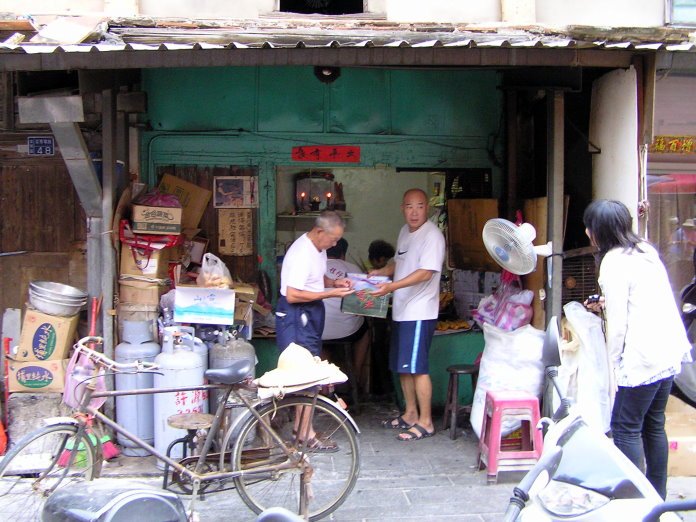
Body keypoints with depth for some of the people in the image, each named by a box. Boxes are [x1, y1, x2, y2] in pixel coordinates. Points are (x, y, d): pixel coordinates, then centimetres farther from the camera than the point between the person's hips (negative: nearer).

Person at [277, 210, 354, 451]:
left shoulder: (318, 248, 9)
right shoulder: (302, 254, -23)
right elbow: (292, 295, -26)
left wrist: (334, 282, 5)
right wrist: (330, 293, -23)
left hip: (310, 315, 10)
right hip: (296, 316, -10)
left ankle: (299, 425, 27)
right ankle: (306, 434, -2)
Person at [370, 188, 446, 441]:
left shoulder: (432, 235, -15)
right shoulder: (405, 231, 13)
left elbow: (426, 272, -26)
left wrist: (392, 286, -35)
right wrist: (380, 272, 8)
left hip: (419, 312, -9)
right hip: (401, 310, 9)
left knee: (416, 367, -6)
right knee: (402, 366, 15)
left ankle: (425, 422, 4)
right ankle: (411, 414, 28)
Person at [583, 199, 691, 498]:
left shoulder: (614, 261, -12)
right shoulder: (646, 251, 13)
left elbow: (617, 322, -14)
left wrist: (614, 363, -6)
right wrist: (606, 305, 22)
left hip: (642, 359, -9)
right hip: (669, 353, 9)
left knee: (625, 428, -1)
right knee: (653, 426, 17)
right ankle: (657, 495, 25)